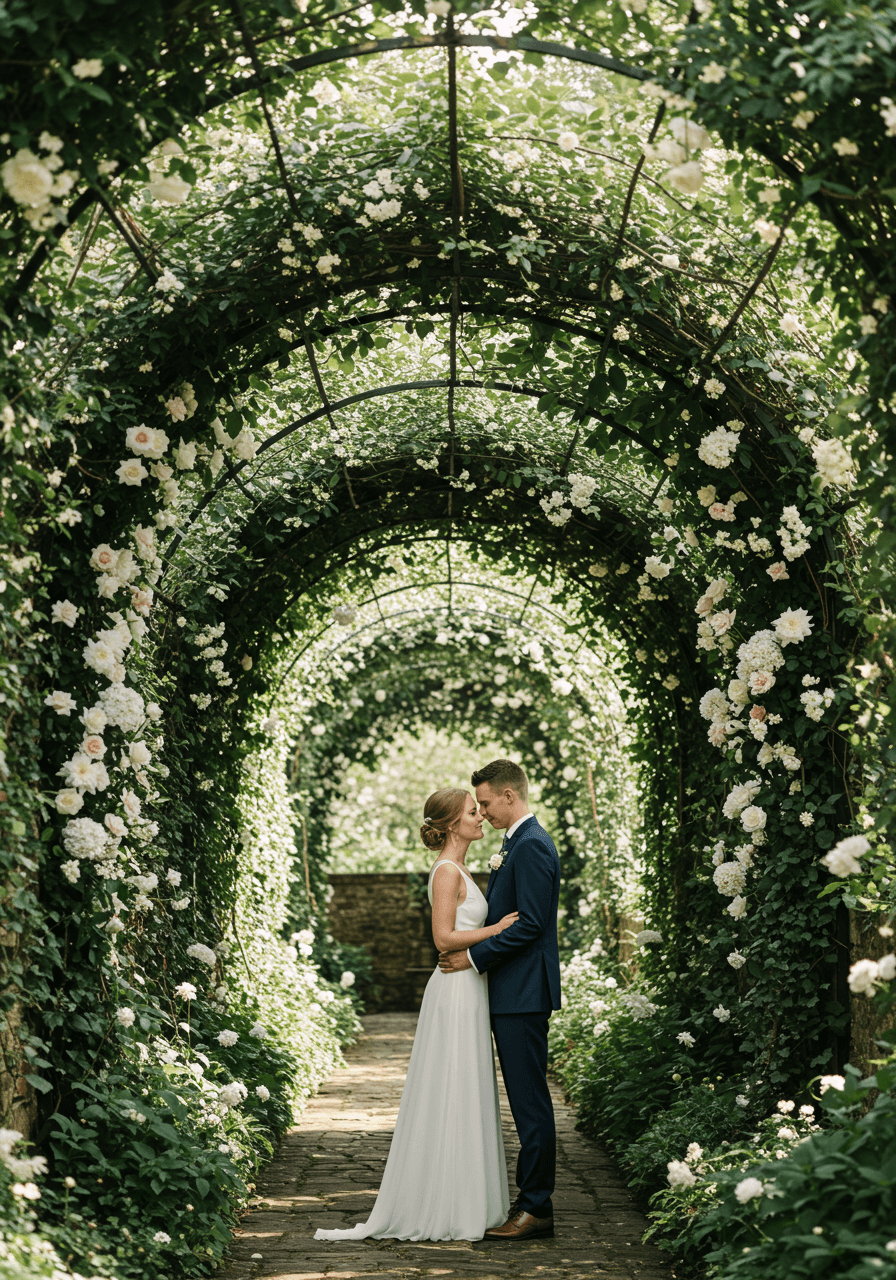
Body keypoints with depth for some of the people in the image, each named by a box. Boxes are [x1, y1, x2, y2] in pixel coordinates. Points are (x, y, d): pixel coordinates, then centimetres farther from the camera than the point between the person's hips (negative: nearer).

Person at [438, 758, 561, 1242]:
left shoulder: (531, 846, -15)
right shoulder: (516, 844, 17)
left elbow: (530, 924, -21)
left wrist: (474, 957, -15)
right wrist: (465, 949, 12)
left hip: (523, 994, -11)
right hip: (511, 993, 11)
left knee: (530, 1102, -6)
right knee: (526, 1101, 13)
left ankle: (537, 1209, -1)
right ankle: (532, 1200, 19)